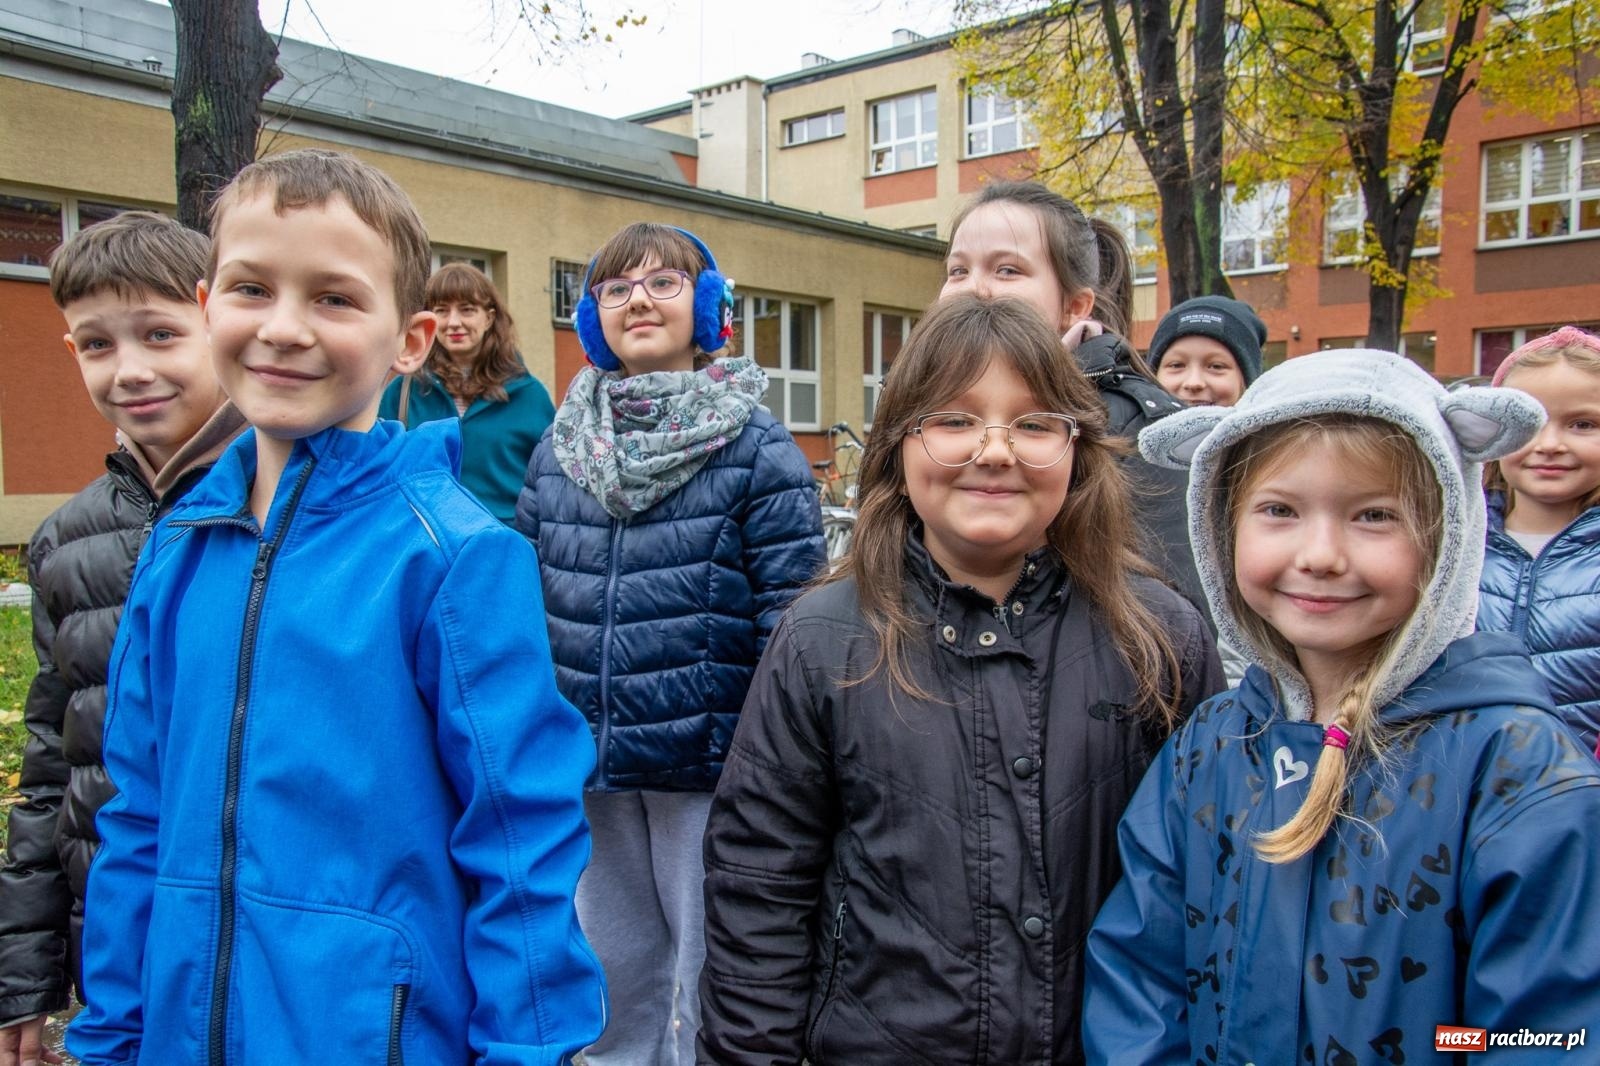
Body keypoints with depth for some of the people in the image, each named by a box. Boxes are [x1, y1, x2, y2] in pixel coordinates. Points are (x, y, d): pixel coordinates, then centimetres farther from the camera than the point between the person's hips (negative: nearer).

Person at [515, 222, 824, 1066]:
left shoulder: (758, 448, -8)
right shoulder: (559, 448, 6)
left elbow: (791, 625, -10)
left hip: (708, 769, -4)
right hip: (588, 772, 5)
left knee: (707, 992, 12)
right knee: (608, 981, 21)